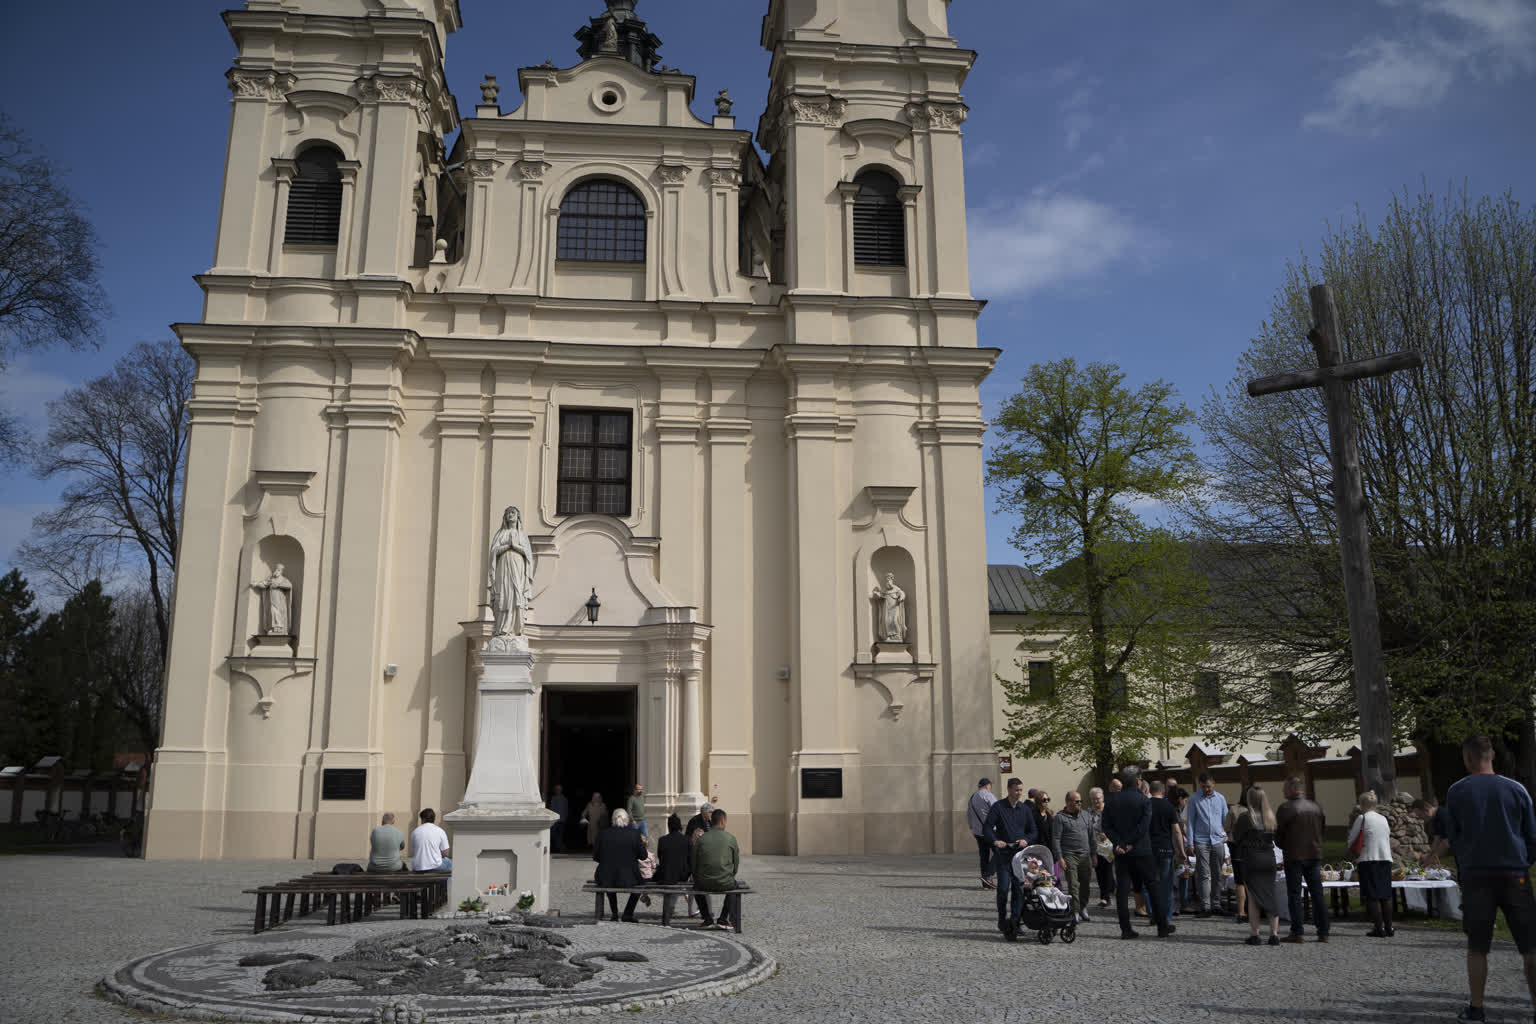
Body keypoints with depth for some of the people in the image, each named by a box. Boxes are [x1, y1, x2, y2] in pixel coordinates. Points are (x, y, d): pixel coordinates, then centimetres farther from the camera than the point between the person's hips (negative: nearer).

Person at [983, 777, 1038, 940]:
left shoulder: (1026, 809, 9)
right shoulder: (998, 807, -1)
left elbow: (1034, 832, 13)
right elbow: (986, 828, -4)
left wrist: (1026, 840, -8)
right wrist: (995, 841, -22)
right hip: (1003, 854, -3)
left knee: (1019, 889, 0)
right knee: (1003, 888, -7)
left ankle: (1014, 921, 6)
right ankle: (1002, 919, 9)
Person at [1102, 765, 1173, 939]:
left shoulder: (1113, 800, 5)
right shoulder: (1144, 800, -6)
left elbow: (1107, 826, -1)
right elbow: (1144, 825, -15)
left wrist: (1118, 843, -7)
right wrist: (1131, 843, -10)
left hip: (1121, 853, 3)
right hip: (1141, 851, -3)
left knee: (1122, 890, 4)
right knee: (1153, 887, 9)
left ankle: (1126, 929, 2)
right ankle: (1162, 927, 13)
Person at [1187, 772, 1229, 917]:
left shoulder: (1221, 798, 9)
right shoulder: (1194, 799, 1)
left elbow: (1226, 820, 15)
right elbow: (1191, 822, 2)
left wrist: (1228, 838, 7)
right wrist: (1190, 843, -3)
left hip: (1218, 840, 3)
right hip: (1201, 841, -3)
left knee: (1217, 875, 8)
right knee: (1203, 875, -6)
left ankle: (1216, 904, 16)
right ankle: (1205, 907, -7)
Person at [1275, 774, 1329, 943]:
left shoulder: (1285, 808, -11)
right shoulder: (1316, 807, 5)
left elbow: (1278, 833, -6)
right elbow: (1322, 829, 11)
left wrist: (1283, 847, 12)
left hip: (1294, 856, -5)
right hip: (1315, 854, 5)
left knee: (1294, 895, 2)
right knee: (1318, 894, 11)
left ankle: (1298, 932, 0)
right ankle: (1323, 932, 11)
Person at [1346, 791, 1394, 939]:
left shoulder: (1362, 818, -5)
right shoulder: (1383, 819, 11)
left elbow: (1351, 840, -1)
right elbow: (1389, 838, 17)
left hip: (1369, 859, -6)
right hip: (1386, 859, 6)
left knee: (1372, 896, -2)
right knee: (1386, 895, 11)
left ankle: (1379, 928, -5)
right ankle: (1388, 928, 13)